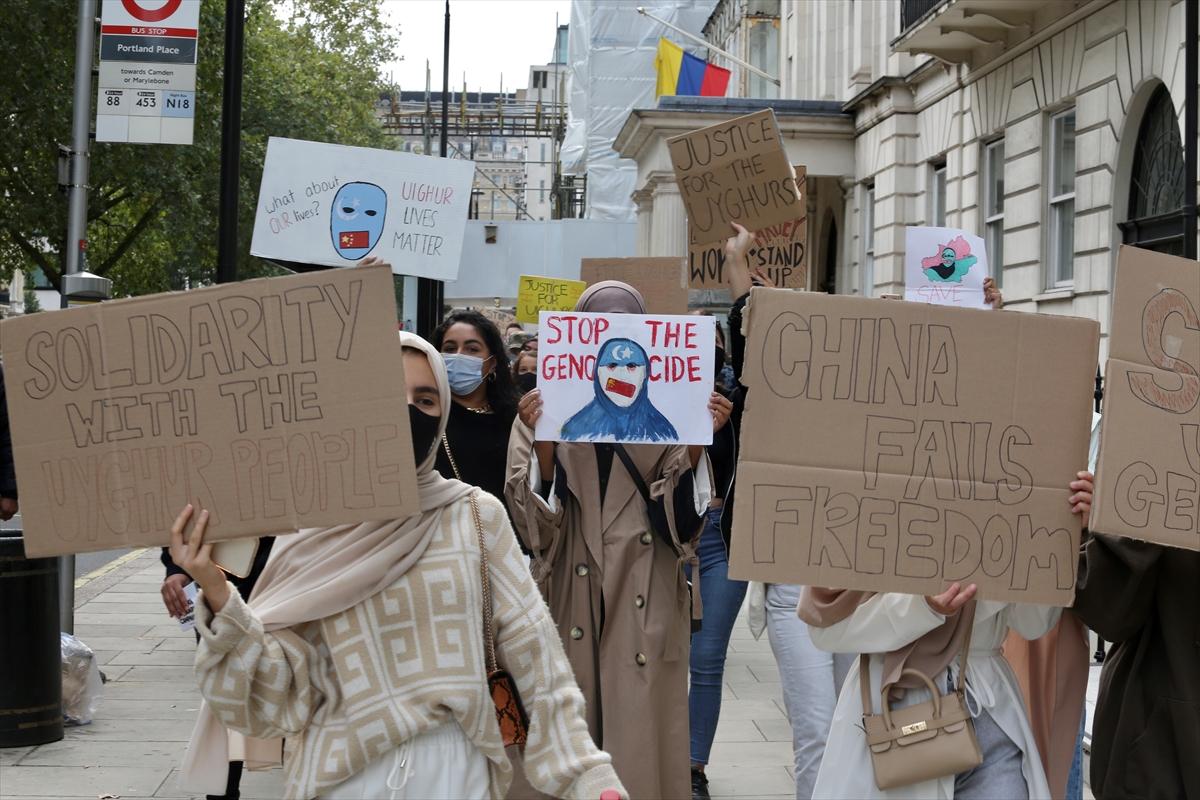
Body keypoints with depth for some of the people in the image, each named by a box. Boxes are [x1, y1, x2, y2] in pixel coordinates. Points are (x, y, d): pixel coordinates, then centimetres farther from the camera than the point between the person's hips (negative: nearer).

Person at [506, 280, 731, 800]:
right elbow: (533, 526, -5)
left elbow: (683, 526, -1)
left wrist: (696, 445, -15)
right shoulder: (544, 411, 3)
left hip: (645, 609, 0)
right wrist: (544, 445, -20)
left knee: (640, 744, 2)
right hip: (570, 604, 0)